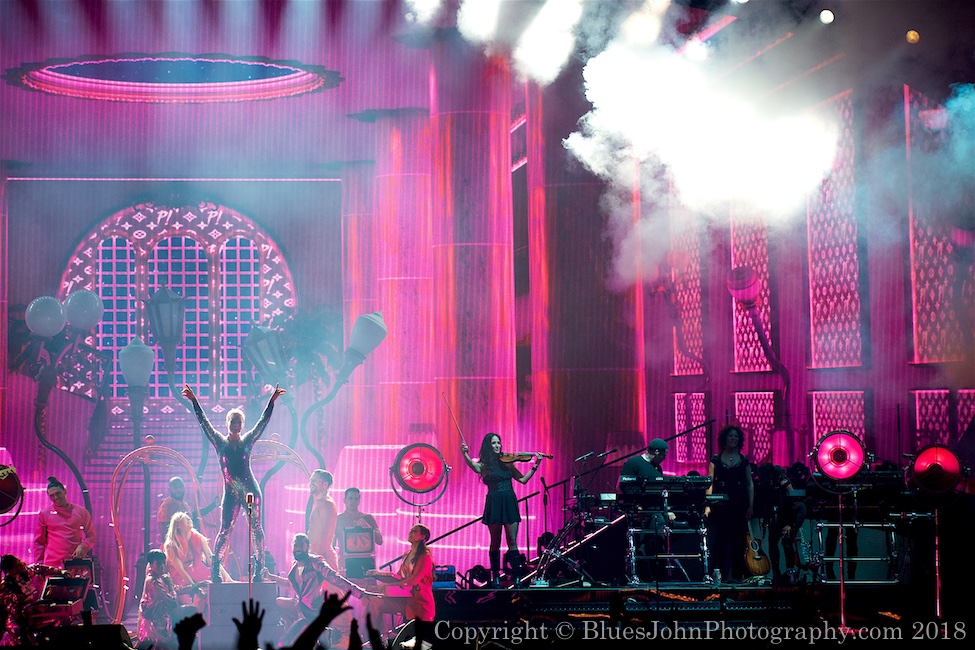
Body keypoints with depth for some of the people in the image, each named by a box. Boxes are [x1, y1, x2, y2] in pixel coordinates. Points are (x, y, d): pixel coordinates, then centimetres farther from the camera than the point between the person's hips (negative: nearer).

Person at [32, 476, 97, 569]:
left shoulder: (81, 511, 9)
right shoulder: (44, 514, 9)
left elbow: (92, 535, 14)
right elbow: (39, 542, 12)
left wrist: (83, 547, -6)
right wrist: (38, 566, 5)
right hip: (52, 565, -1)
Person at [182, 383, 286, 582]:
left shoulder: (247, 440, 9)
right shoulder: (220, 442, 7)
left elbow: (263, 421, 5)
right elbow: (204, 423, 1)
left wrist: (272, 401, -3)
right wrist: (194, 401, -6)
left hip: (251, 490, 1)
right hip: (230, 493, -1)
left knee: (257, 529, -1)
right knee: (225, 531, -5)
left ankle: (259, 569, 5)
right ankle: (215, 569, 3)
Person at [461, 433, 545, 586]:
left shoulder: (507, 463, 13)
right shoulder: (484, 464, 2)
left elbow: (523, 479, 15)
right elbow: (473, 465, -22)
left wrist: (535, 465, 6)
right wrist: (465, 454, -41)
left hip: (509, 503, 2)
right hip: (494, 503, -2)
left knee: (512, 542, -3)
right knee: (495, 543, 2)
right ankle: (495, 577, 8)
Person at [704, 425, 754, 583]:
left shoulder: (744, 460, 10)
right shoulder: (716, 459, 5)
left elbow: (750, 484, 10)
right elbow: (710, 483, 2)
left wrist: (750, 506, 2)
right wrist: (708, 505, -7)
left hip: (739, 503, 2)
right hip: (721, 503, -2)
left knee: (738, 538, 0)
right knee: (720, 538, -5)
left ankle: (736, 574, 5)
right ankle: (718, 574, -1)